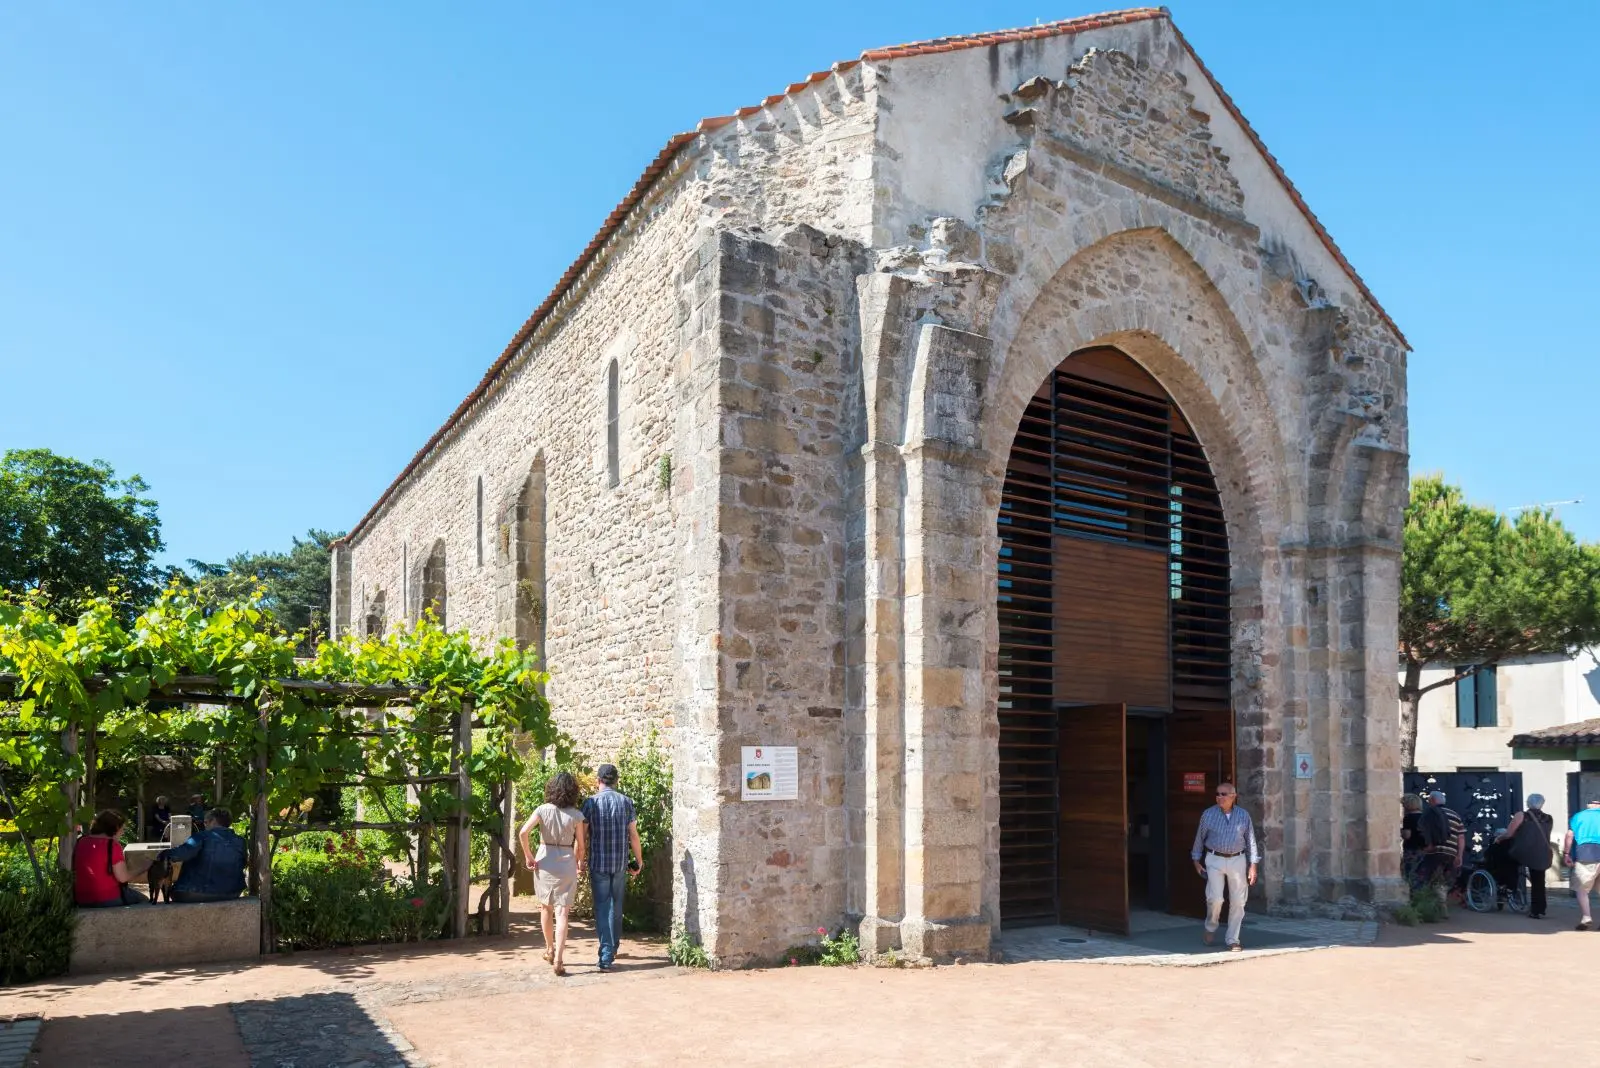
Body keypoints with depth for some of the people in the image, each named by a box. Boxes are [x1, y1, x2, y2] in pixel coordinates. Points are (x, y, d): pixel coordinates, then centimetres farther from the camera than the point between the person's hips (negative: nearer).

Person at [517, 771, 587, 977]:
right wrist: (580, 861, 17)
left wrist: (528, 856, -3)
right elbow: (580, 845, -2)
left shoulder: (543, 810, -5)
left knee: (545, 907, 21)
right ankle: (558, 958, -12)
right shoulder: (576, 815, -6)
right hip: (567, 864, -1)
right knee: (562, 912, -2)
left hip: (544, 863, 2)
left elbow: (523, 833, -15)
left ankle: (549, 950, 34)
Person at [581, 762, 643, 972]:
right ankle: (613, 949, 30)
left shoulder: (591, 803, -5)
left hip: (598, 863, -2)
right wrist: (639, 860, 12)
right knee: (616, 907, 17)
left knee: (602, 909, 1)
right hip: (620, 864, 2)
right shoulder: (626, 801, 0)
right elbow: (633, 835, 0)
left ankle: (606, 957, -7)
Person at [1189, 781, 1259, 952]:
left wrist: (1253, 865, 3)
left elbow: (1251, 841, 6)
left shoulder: (1243, 815, 1)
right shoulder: (1208, 814, -1)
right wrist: (1196, 860, 8)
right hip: (1215, 860, -1)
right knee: (1215, 898, -11)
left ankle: (1233, 940, 15)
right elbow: (1200, 837, 7)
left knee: (1238, 902, 3)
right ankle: (1210, 928, 17)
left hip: (1237, 860, 2)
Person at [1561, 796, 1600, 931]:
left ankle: (1587, 918, -11)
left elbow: (1570, 835, 3)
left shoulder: (1578, 816, 12)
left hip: (1584, 855, -1)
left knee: (1581, 889, 4)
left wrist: (1566, 854, 5)